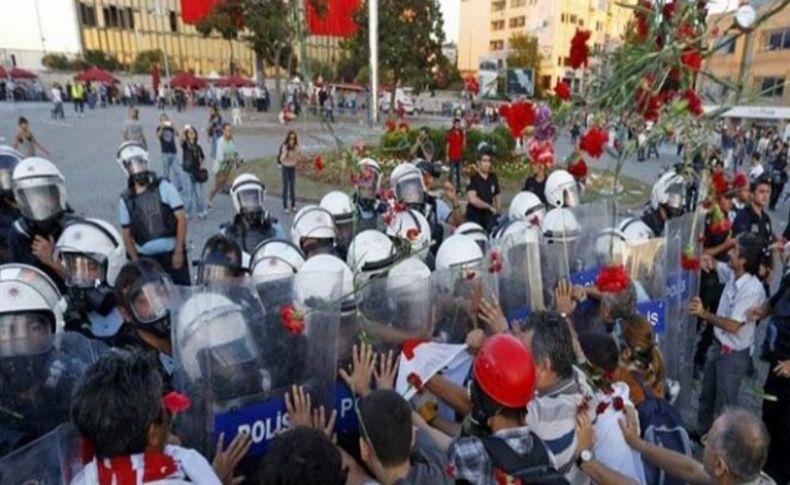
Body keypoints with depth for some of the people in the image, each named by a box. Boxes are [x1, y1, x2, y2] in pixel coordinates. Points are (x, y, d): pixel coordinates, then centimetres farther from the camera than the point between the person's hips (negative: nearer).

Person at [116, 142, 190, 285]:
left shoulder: (164, 187, 0)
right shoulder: (126, 199, 7)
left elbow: (181, 218, -4)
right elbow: (127, 234, 11)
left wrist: (179, 251, -10)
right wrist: (136, 261, 1)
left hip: (172, 253, -2)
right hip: (145, 258, 2)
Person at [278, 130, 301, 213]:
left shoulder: (296, 147, -4)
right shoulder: (284, 147, -16)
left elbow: (299, 159, -5)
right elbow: (281, 159, -20)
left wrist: (297, 151, -21)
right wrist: (286, 151, -31)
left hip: (293, 168, 4)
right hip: (285, 168, -4)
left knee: (293, 187, 6)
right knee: (286, 187, -4)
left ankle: (293, 206, 15)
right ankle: (285, 207, 2)